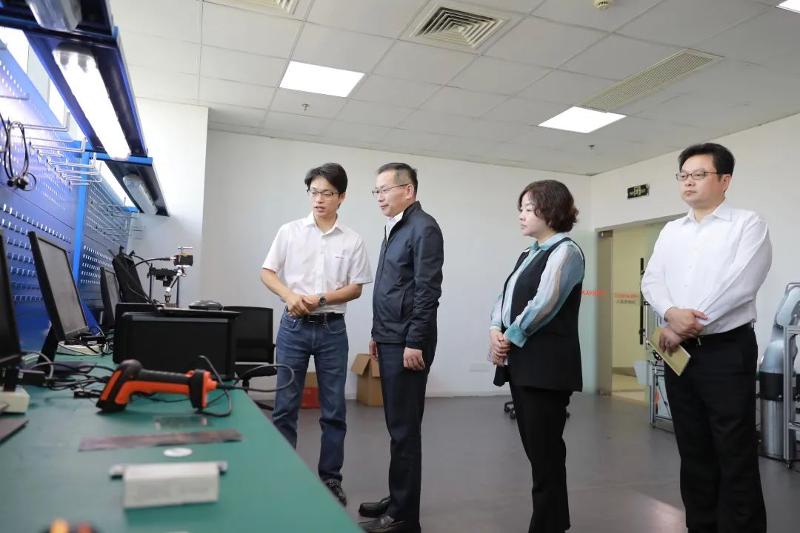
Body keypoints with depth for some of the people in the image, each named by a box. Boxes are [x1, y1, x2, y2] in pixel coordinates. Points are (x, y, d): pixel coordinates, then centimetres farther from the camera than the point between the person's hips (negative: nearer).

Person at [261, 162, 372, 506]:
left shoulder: (353, 241, 1)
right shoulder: (289, 231, 2)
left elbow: (356, 288, 1)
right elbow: (267, 273, 4)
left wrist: (320, 299, -14)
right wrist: (289, 295, -15)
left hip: (332, 329, 0)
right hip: (293, 326, 0)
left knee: (333, 410, 7)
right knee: (285, 406, 7)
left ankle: (331, 478, 21)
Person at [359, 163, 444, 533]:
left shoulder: (423, 228, -11)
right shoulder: (393, 229, 17)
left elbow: (428, 291, -17)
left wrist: (414, 342, -19)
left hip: (407, 343, -9)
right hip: (389, 340, 9)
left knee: (404, 428, -1)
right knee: (397, 426, 16)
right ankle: (397, 499, 28)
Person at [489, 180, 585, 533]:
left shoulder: (565, 251, -8)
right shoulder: (528, 254, 18)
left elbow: (543, 305, -18)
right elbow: (505, 298, 13)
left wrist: (510, 338, -9)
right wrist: (495, 331, -4)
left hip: (546, 364, -9)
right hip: (520, 363, 9)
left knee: (546, 452, 1)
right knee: (534, 449, 15)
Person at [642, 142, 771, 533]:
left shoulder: (748, 225, -3)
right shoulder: (671, 231, 14)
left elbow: (737, 285, -15)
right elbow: (651, 280, 3)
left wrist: (683, 327, -15)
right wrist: (671, 313, -18)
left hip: (727, 350, -5)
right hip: (678, 351, 5)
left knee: (735, 456, 1)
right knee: (693, 452, 13)